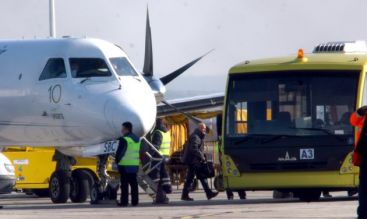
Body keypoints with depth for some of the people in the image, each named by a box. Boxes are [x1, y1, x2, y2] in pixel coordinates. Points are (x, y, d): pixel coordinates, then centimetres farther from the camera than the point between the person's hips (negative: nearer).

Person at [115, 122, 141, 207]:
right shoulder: (137, 139, 14)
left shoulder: (124, 139, -14)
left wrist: (117, 161, 0)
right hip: (135, 165, 8)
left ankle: (124, 201, -6)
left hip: (125, 165, -8)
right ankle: (135, 201, 11)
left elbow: (119, 152, -14)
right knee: (133, 183, 10)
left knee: (124, 184, -5)